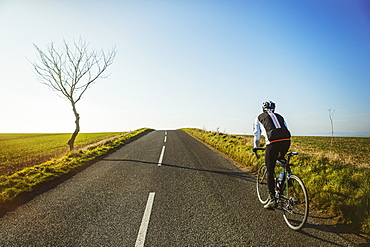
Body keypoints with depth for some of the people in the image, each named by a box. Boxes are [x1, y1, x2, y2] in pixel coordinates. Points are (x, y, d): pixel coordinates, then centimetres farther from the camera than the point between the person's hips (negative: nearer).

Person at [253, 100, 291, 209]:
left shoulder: (259, 117, 20)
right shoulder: (279, 116, 29)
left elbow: (257, 134, 22)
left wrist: (255, 147, 35)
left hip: (273, 143, -4)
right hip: (286, 141, 4)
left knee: (270, 172, 6)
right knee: (280, 158, 37)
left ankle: (272, 199, 8)